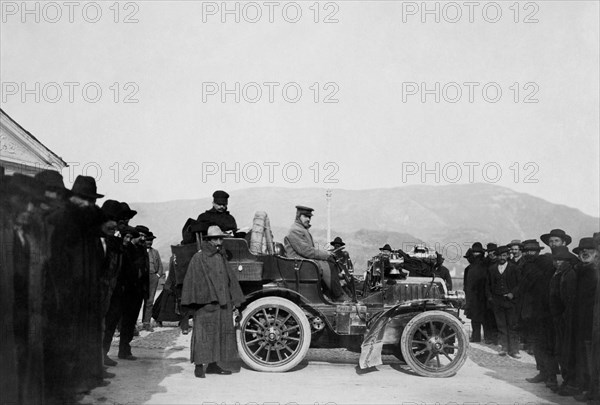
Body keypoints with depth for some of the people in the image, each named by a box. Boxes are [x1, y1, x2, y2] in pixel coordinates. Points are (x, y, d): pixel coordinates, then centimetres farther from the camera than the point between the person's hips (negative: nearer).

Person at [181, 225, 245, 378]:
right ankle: (199, 366, 4)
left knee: (221, 332, 8)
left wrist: (234, 299, 11)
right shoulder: (198, 258, -5)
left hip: (222, 303, 7)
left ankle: (213, 365, 18)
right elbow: (192, 280, -8)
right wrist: (192, 302, -13)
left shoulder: (222, 258, 13)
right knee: (203, 332, -3)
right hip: (205, 303, -6)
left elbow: (230, 279, 16)